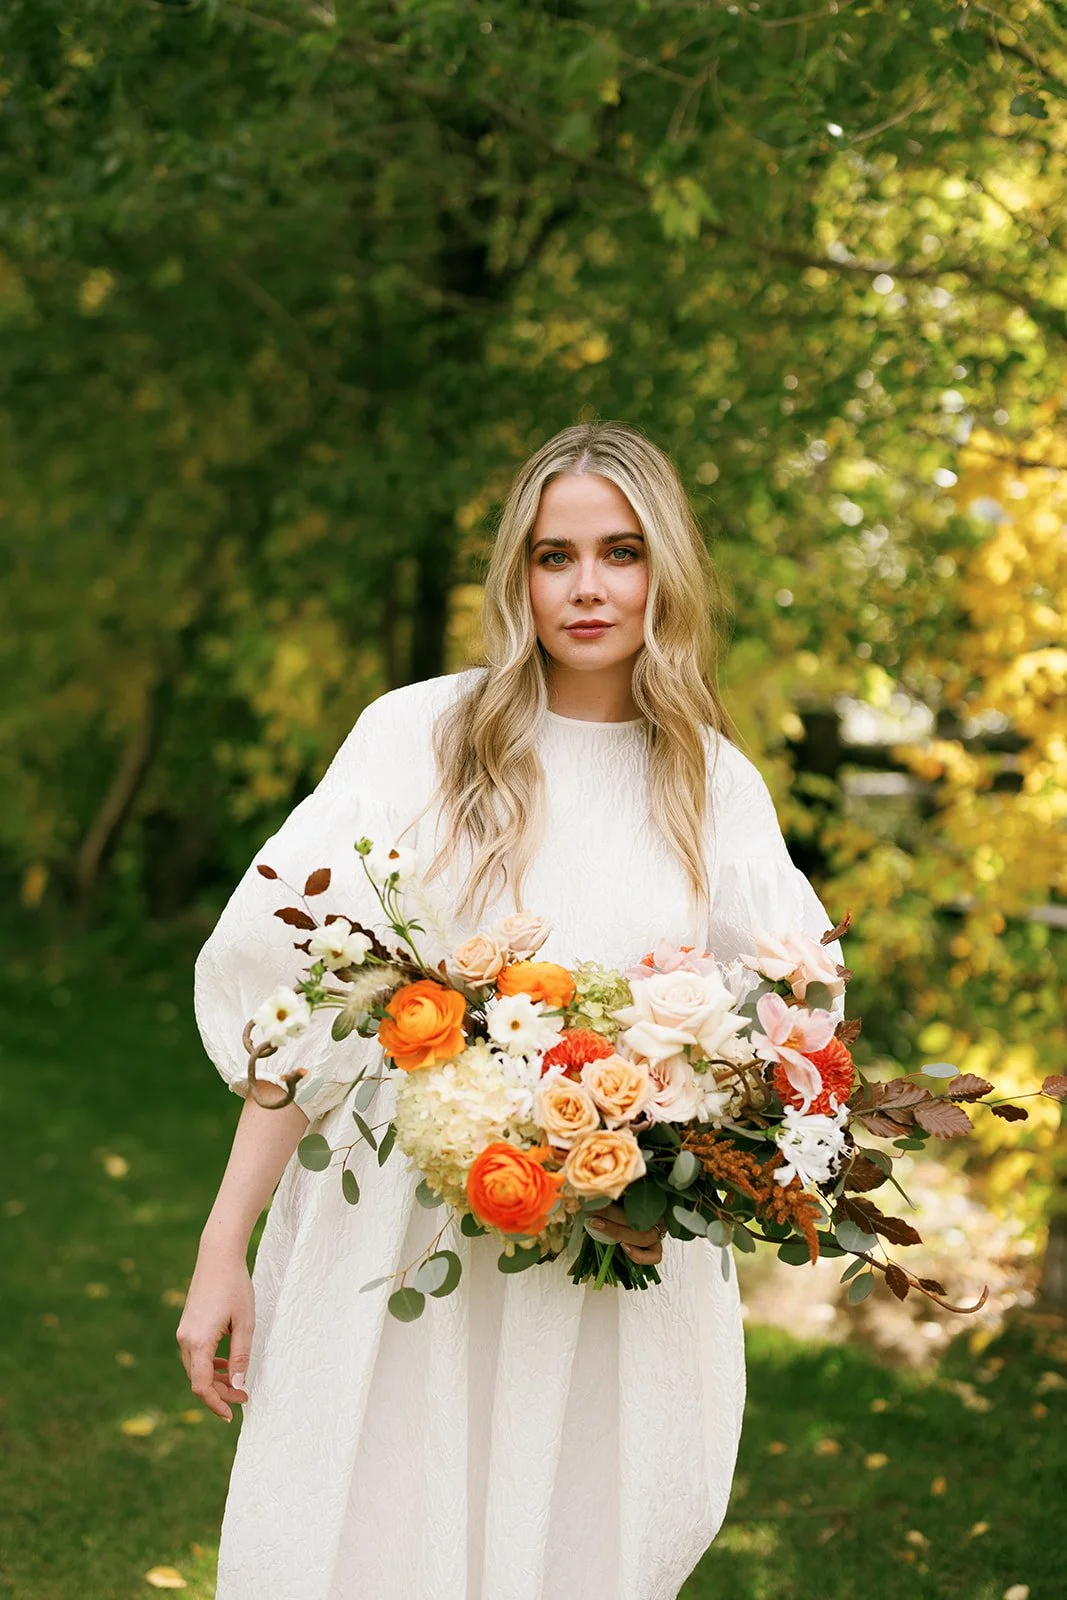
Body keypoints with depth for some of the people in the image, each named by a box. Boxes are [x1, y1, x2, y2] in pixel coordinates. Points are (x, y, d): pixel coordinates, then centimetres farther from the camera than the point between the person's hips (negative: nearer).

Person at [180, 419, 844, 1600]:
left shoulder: (719, 788, 4)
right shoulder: (418, 736, -4)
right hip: (397, 1243, -2)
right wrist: (225, 1245, -6)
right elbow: (297, 1011, -4)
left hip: (612, 1272, 2)